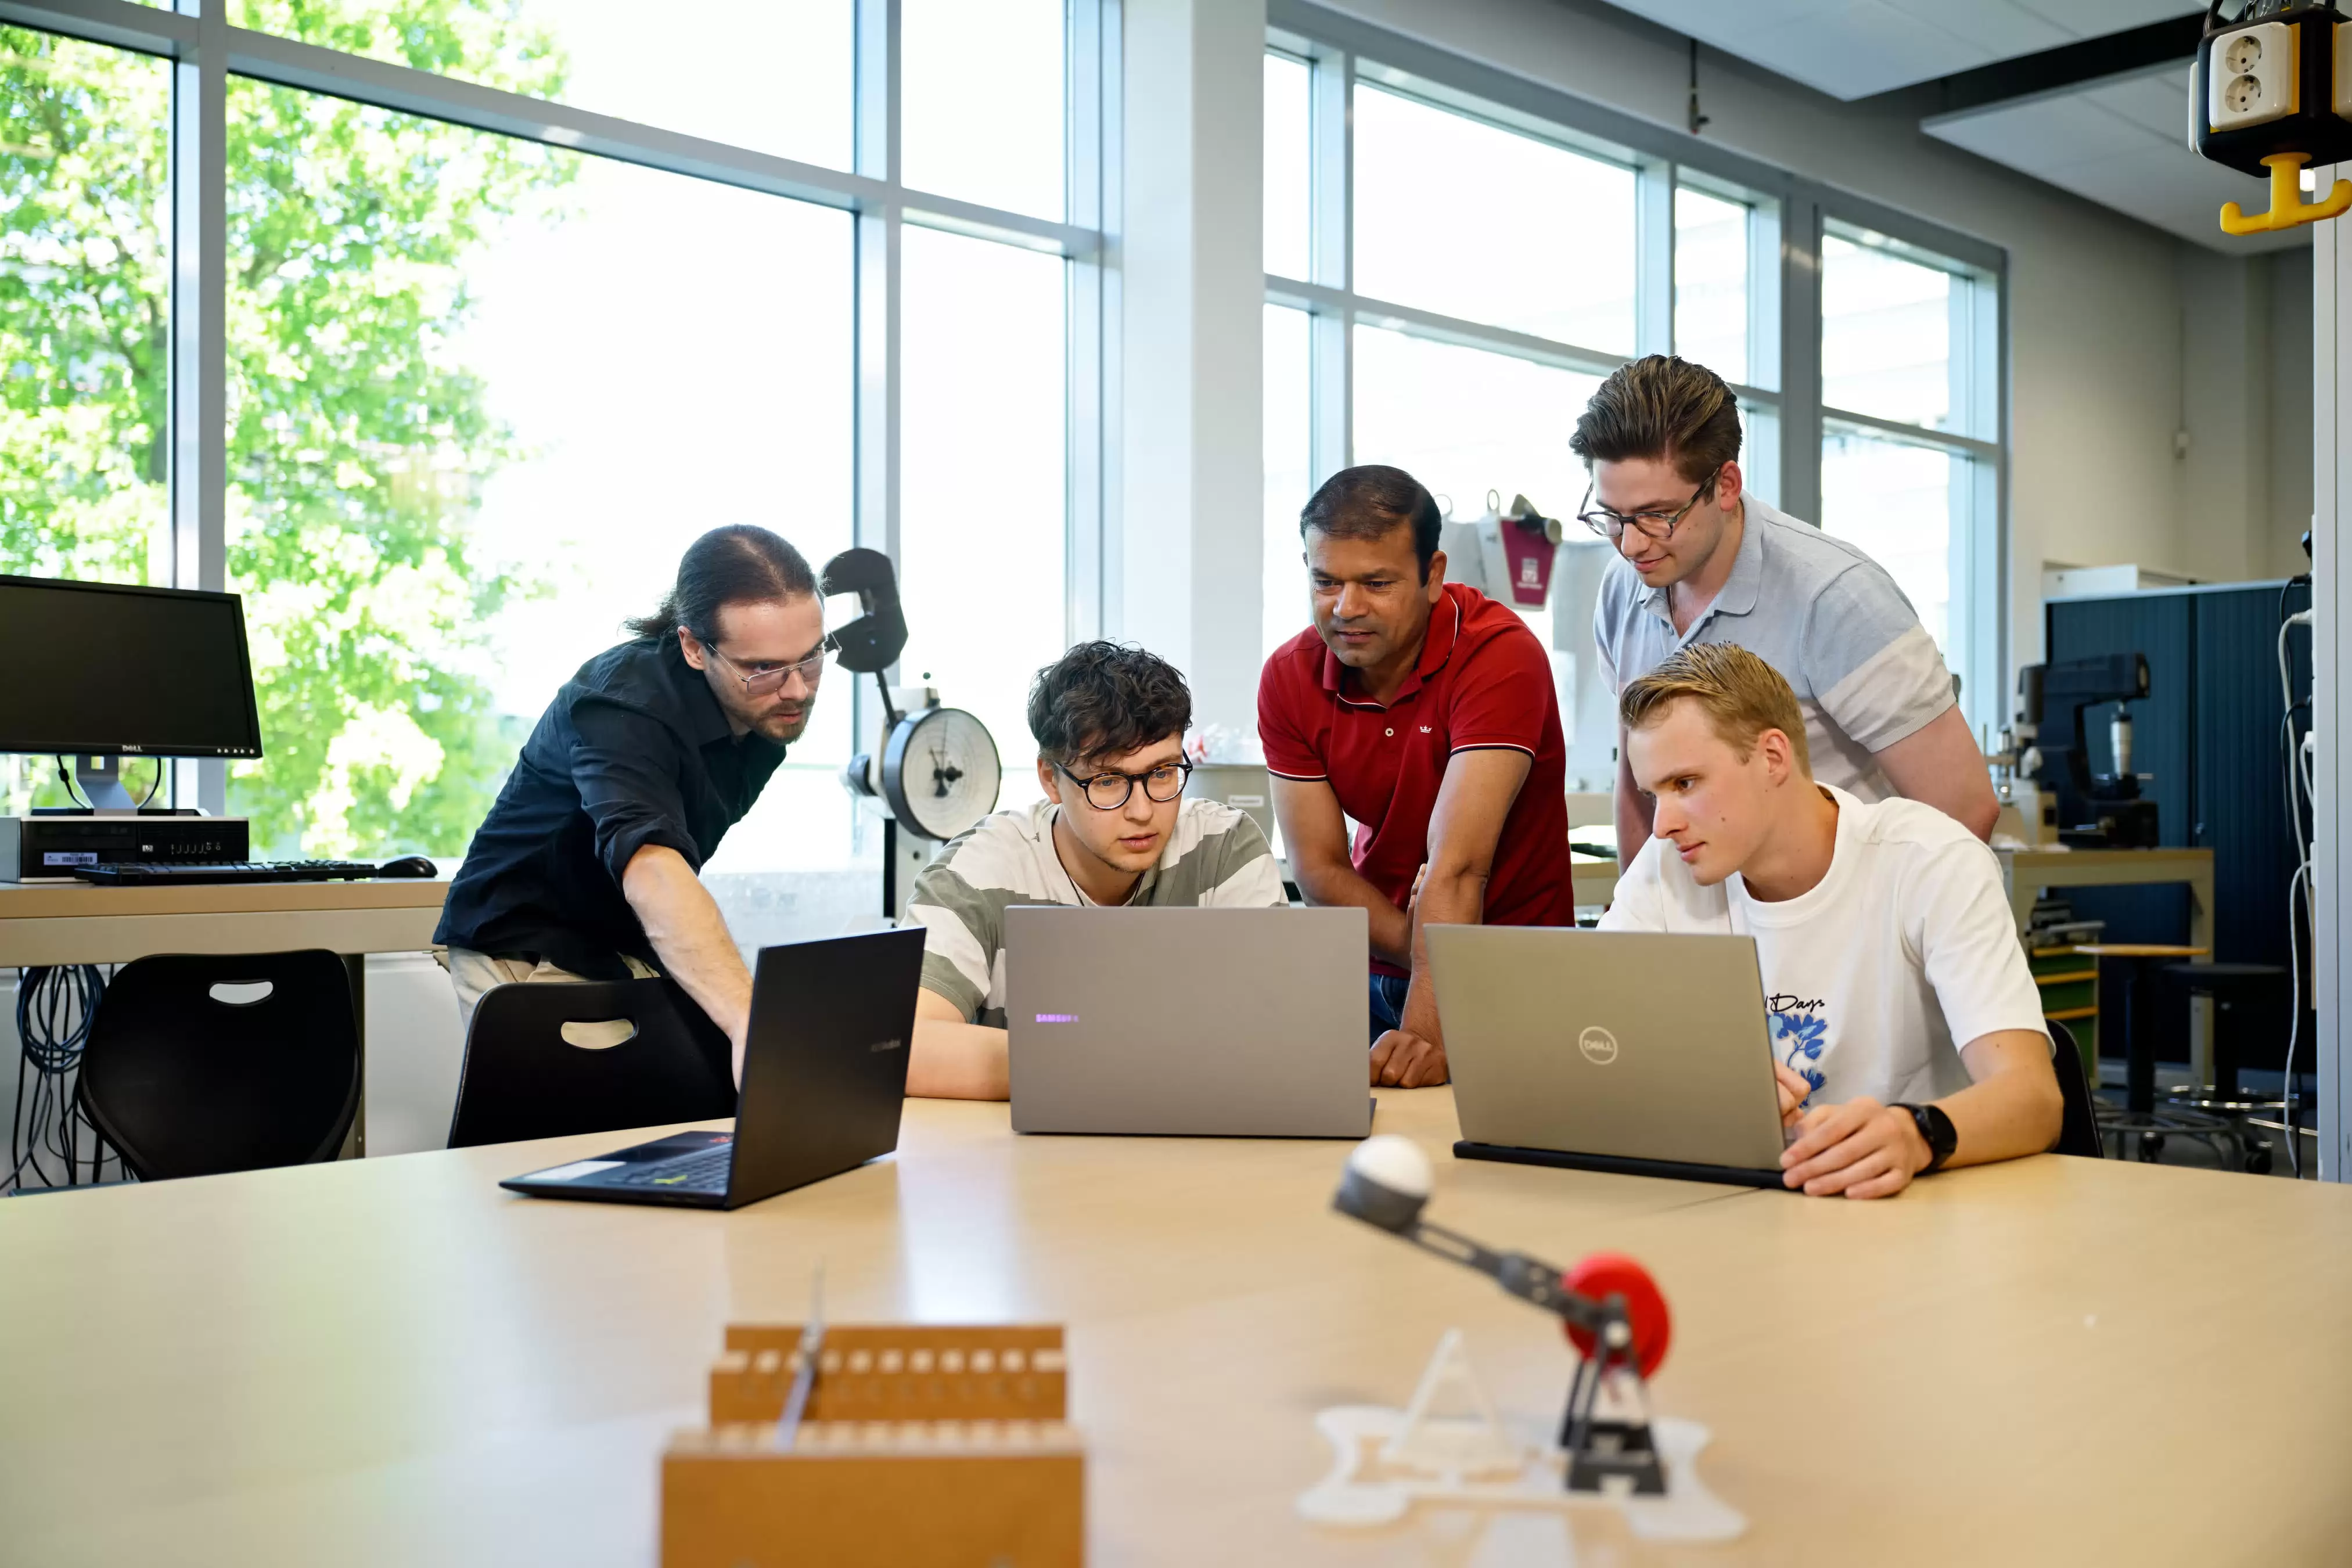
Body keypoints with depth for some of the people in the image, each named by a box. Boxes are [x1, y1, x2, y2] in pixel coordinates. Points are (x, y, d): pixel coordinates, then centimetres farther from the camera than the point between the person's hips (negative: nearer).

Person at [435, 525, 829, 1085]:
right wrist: (749, 1023, -63)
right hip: (530, 954, -6)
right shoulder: (623, 704, -30)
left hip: (645, 948, 6)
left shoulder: (773, 704, -7)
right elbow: (651, 870, -48)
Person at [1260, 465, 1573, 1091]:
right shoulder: (1289, 677, -5)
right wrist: (1416, 946, -20)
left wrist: (1427, 1033, -37)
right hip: (1374, 972, 4)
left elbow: (1456, 868, -29)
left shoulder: (1501, 657, -21)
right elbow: (1319, 866, -5)